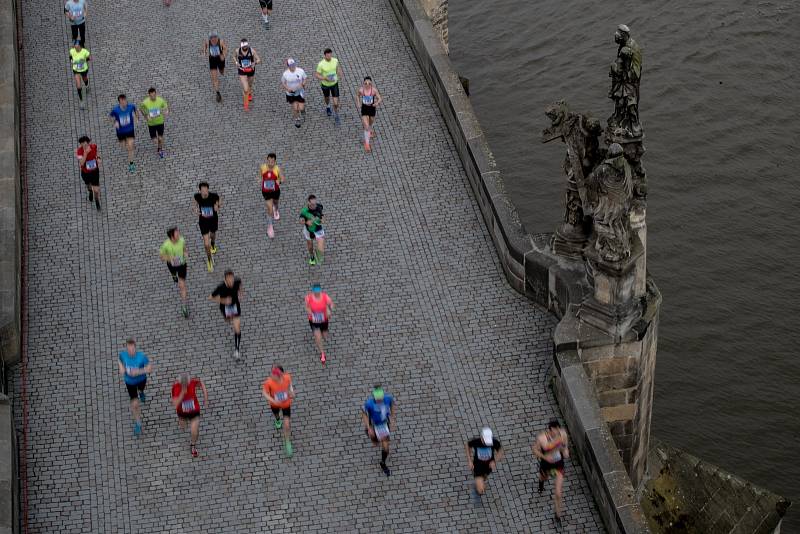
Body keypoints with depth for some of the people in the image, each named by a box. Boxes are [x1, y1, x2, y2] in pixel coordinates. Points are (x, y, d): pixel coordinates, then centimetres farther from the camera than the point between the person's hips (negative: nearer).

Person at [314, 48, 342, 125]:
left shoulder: (335, 60, -16)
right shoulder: (321, 64, -27)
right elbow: (316, 75, -18)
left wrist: (340, 75, -1)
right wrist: (325, 78, -31)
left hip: (334, 83, 1)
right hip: (325, 84, -1)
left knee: (336, 102, -5)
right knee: (327, 98, 27)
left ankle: (336, 115, 20)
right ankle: (327, 107, 62)